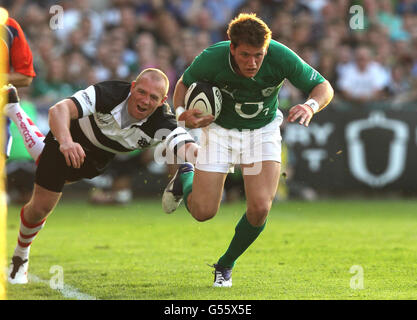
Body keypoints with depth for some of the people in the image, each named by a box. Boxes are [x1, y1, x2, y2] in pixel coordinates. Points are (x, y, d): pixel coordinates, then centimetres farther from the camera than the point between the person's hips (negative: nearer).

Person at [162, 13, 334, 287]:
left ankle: (226, 265, 13)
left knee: (260, 208, -16)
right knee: (203, 211, -4)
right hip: (220, 130, 0)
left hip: (263, 130, 1)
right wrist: (181, 113, -26)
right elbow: (184, 82, -6)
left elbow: (324, 87, -18)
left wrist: (311, 106, -40)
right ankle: (185, 177, 33)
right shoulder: (211, 59, -28)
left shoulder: (281, 57, -29)